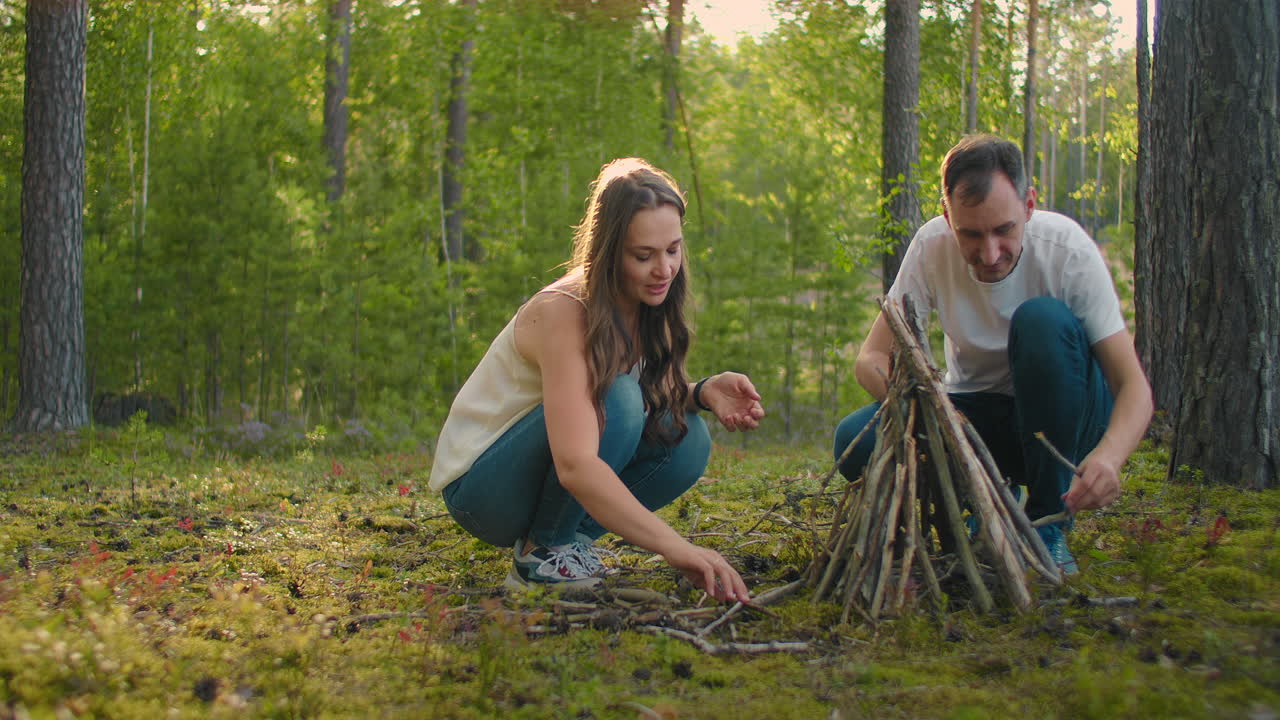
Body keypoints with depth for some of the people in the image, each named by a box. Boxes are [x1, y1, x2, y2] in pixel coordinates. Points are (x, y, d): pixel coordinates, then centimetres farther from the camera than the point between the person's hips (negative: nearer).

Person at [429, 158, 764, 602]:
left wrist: (704, 392, -22)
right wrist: (674, 547, -48)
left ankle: (572, 535, 1)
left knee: (689, 441, -14)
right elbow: (575, 466, -40)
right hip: (478, 487, -7)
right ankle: (541, 548, -13)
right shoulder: (566, 313, -29)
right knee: (615, 400, -30)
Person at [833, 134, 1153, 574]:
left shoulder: (1067, 249, -20)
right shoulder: (931, 247, -14)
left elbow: (1134, 385, -22)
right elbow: (871, 359, -14)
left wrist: (1108, 455, -44)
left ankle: (1048, 522, -18)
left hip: (1064, 420, -2)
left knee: (1044, 319, -32)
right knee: (854, 443, -26)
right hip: (972, 412, 2)